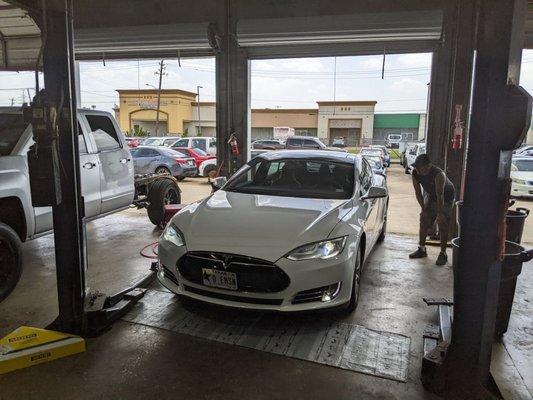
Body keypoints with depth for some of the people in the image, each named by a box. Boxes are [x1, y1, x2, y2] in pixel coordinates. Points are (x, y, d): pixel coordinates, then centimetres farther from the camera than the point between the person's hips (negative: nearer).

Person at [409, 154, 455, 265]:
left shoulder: (438, 174, -37)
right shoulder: (415, 173, -21)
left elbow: (440, 195, -35)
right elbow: (418, 192, -11)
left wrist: (440, 213, -31)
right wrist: (424, 209, -10)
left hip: (446, 198, -5)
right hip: (430, 196, 5)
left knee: (443, 226, -7)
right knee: (424, 222, 5)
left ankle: (443, 254, 3)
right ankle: (422, 249, 17)